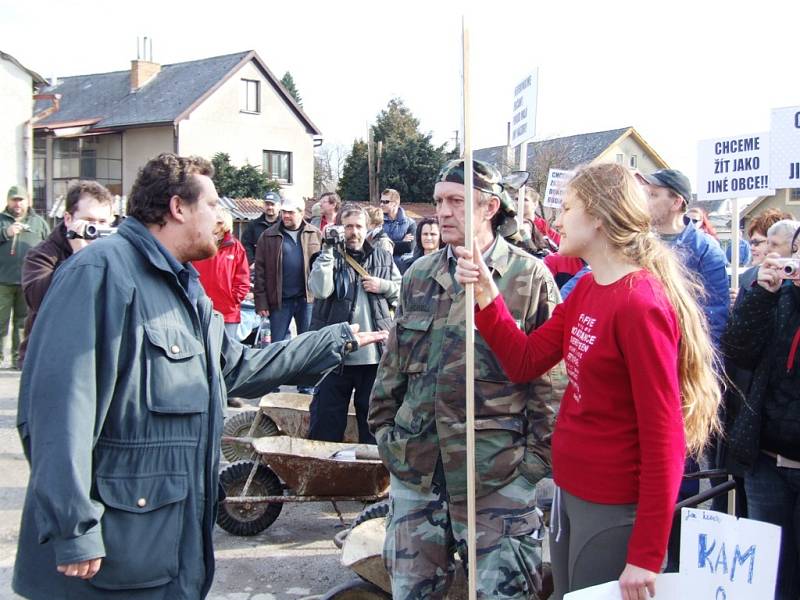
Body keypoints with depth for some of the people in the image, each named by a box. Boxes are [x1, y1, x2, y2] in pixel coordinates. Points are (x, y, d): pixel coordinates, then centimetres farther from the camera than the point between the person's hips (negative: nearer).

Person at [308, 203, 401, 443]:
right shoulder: (327, 258, 1)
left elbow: (402, 290, 16)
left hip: (375, 354, 2)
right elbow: (320, 290, -16)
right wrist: (328, 250, -15)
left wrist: (383, 286, -4)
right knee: (327, 423, 5)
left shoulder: (382, 257, 10)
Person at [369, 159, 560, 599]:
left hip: (497, 469, -4)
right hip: (415, 463, 5)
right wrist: (383, 428, 13)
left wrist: (538, 453, -7)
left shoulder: (529, 277, -5)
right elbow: (393, 361, 16)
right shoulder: (418, 275, 9)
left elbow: (548, 371, -5)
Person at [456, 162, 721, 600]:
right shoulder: (586, 288, 6)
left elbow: (664, 439, -22)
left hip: (613, 512, -9)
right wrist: (486, 294, -6)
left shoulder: (640, 304, -22)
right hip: (569, 492, 9)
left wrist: (647, 556, -21)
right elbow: (523, 362, 7)